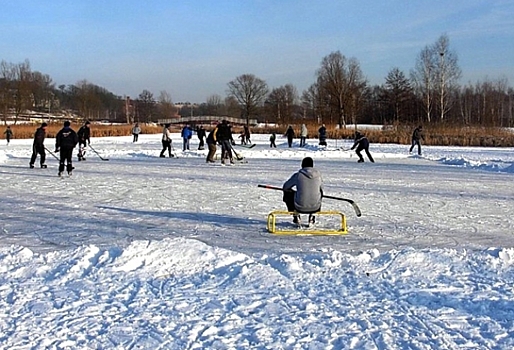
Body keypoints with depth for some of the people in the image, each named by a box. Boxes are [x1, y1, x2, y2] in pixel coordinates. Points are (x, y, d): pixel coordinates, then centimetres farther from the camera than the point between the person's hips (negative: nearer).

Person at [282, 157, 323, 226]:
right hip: (315, 207, 2)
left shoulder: (297, 175, -8)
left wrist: (293, 191, 24)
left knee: (287, 194, 25)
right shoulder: (318, 174, 0)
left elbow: (285, 187, 4)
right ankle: (312, 216, 28)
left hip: (300, 207, -2)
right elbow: (321, 188, 18)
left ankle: (296, 216, 27)